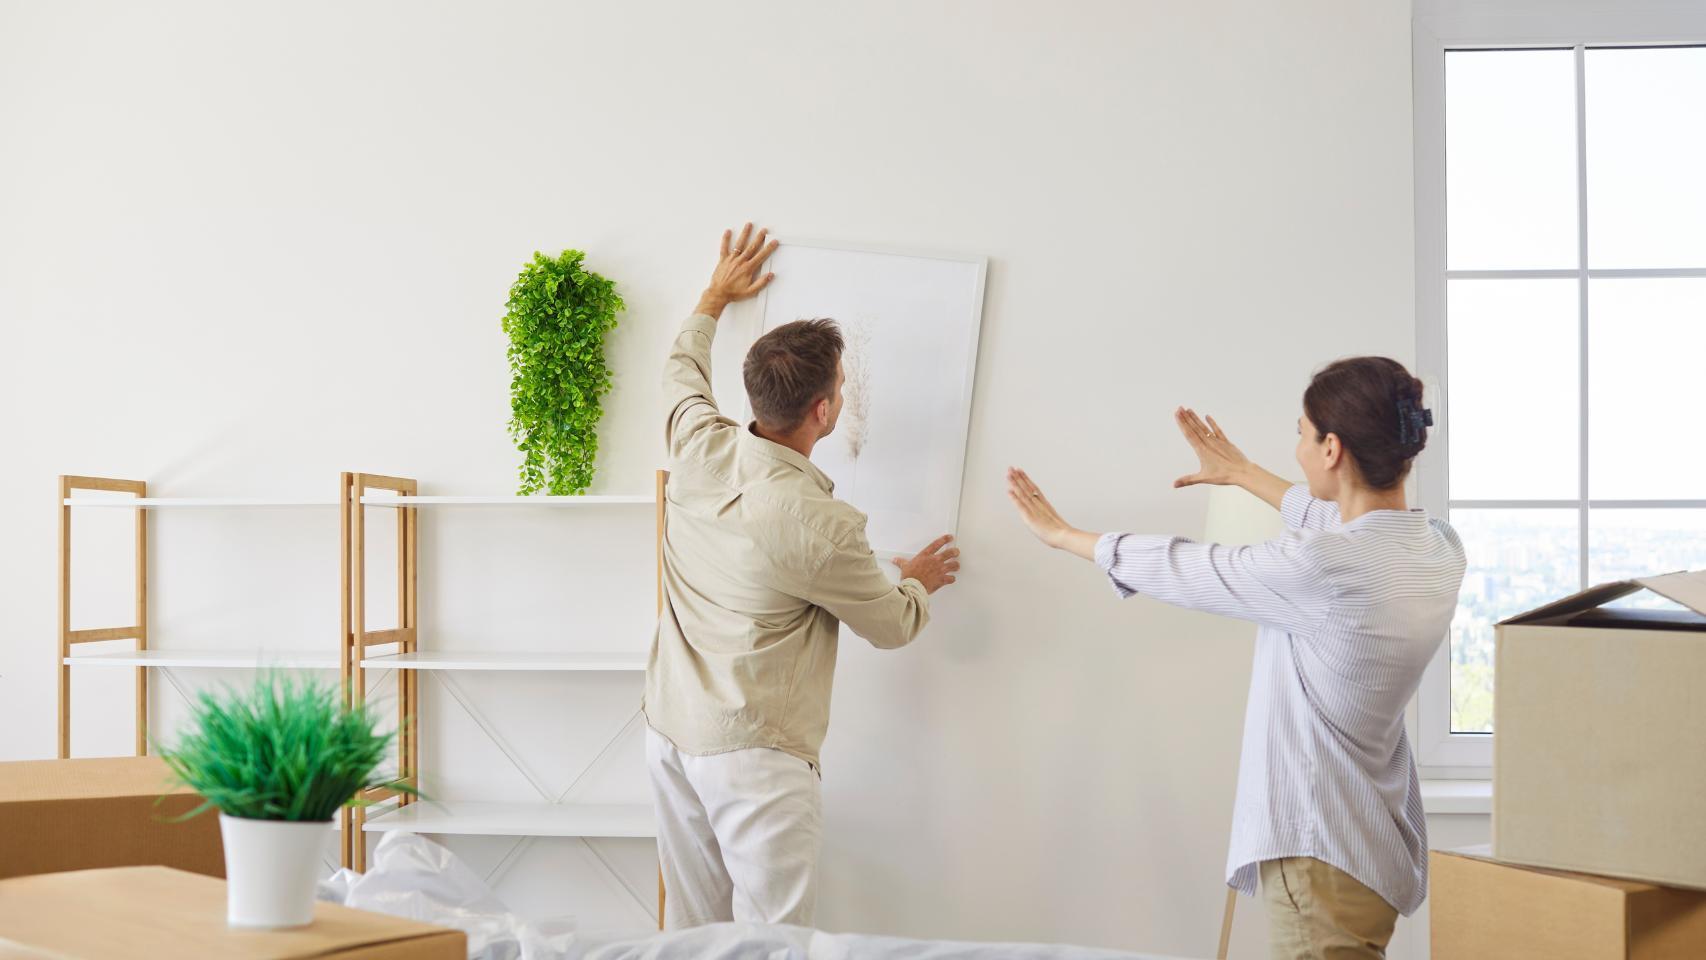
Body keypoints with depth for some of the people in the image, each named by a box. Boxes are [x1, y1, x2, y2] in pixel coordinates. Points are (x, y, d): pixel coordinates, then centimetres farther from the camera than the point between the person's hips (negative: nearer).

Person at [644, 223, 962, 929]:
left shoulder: (698, 447, -4)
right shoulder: (822, 527, -21)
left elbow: (682, 368, 21)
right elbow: (892, 626, -2)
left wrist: (716, 296, 38)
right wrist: (920, 580, 21)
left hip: (669, 731, 8)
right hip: (753, 753, -7)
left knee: (690, 928, 14)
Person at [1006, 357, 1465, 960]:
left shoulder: (1320, 569, -25)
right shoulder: (1438, 547, -1)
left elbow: (1179, 571, -11)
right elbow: (1338, 522, 21)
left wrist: (1062, 535, 6)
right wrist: (1241, 474, 36)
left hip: (1323, 857, -9)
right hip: (1381, 843, 9)